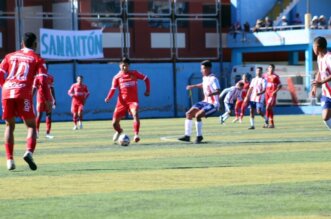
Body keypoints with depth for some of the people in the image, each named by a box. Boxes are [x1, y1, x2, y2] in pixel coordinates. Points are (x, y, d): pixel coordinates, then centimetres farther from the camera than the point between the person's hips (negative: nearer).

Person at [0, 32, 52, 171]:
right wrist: (48, 100, 1)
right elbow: (43, 80, 0)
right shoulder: (37, 59, 11)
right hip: (23, 94, -3)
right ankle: (29, 152, -20)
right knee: (31, 126, 6)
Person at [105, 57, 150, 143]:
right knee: (115, 123, 2)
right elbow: (113, 89, -1)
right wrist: (108, 98, -19)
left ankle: (136, 134, -33)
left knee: (135, 114, -34)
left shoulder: (134, 73, 2)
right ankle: (119, 131, 38)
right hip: (122, 102, 2)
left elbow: (146, 79, 11)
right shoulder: (117, 77, 2)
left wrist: (148, 90, -1)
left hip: (133, 101, -2)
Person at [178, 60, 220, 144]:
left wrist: (211, 94, -50)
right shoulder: (205, 78, 8)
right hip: (205, 102, 9)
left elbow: (218, 91, -32)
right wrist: (193, 86, 33)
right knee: (189, 114, 4)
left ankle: (199, 136, -9)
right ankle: (187, 136, 9)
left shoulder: (213, 79, -19)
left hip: (213, 104, -9)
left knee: (197, 115, -26)